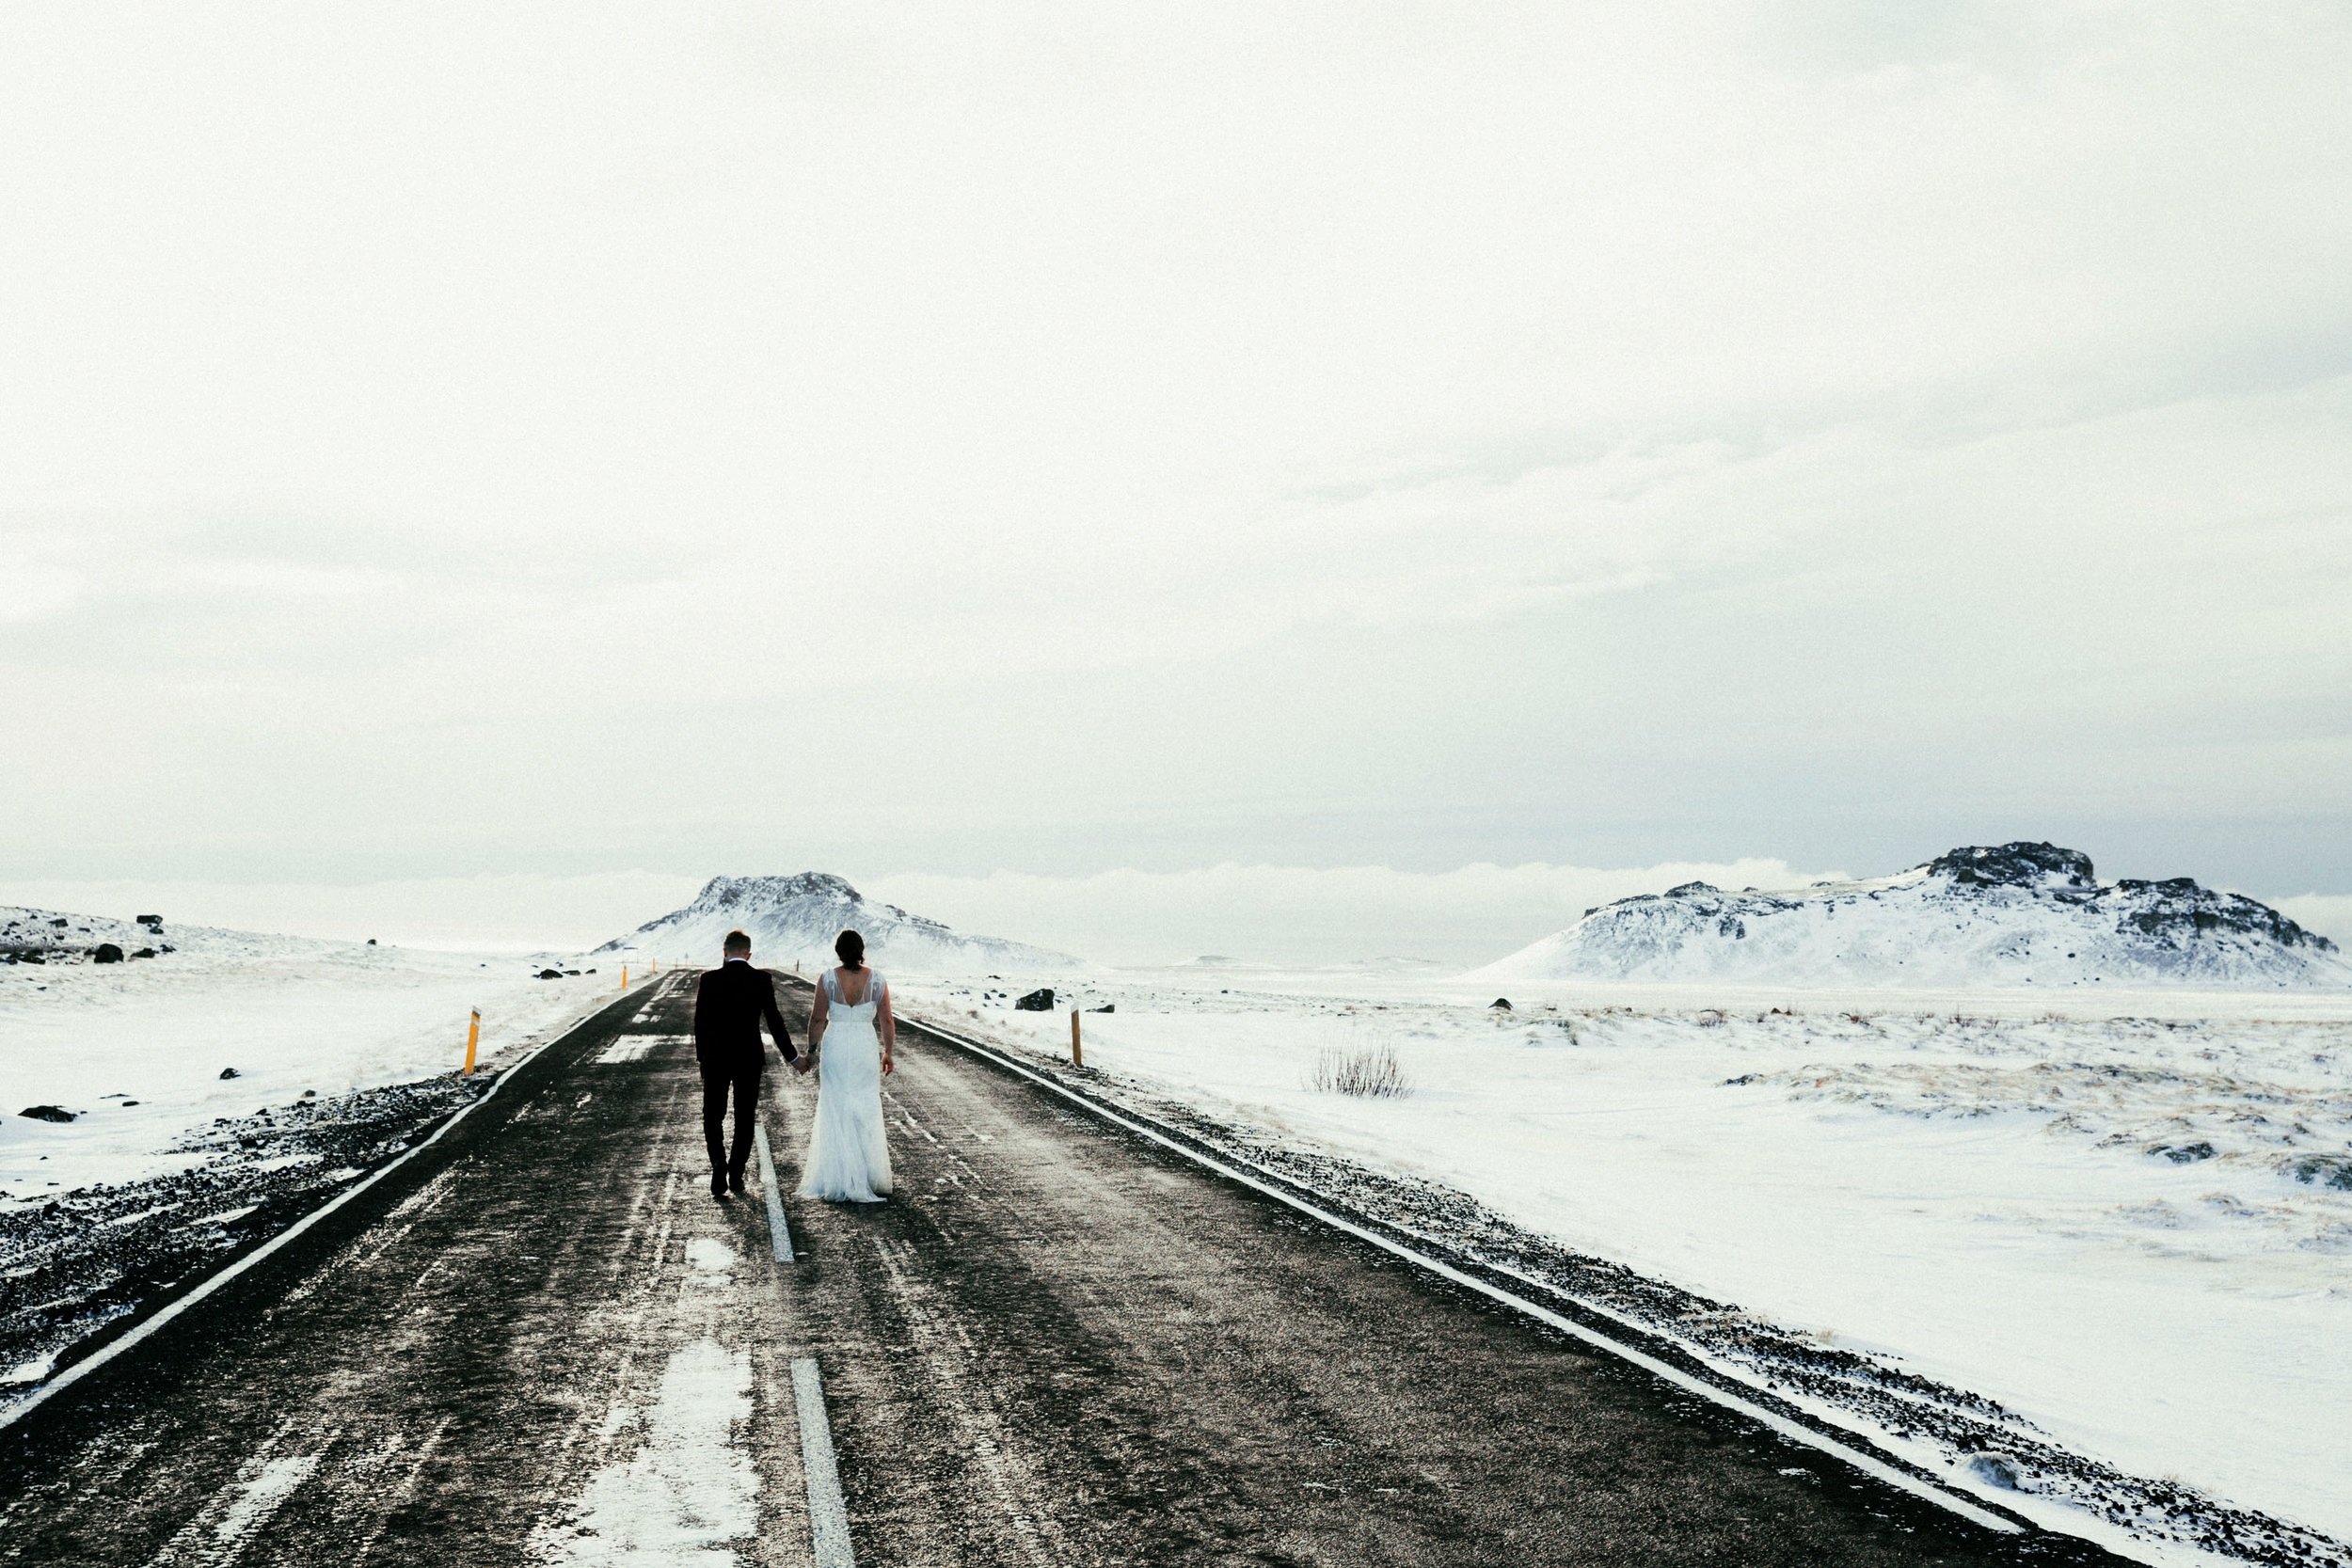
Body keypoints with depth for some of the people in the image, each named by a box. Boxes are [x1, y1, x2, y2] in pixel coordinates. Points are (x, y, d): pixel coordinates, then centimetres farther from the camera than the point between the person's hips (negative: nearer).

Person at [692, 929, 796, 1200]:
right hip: (749, 1058, 0)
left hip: (715, 1058, 0)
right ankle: (736, 1175, 14)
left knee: (713, 1117, 10)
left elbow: (700, 1021, -4)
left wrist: (702, 1055, 9)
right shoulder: (762, 979, -7)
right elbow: (773, 1020, -5)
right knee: (745, 1117, 13)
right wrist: (791, 1055, 4)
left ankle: (719, 1165, -13)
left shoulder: (709, 979, -7)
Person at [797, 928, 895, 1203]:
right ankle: (870, 1177, 17)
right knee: (867, 1112, 11)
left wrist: (812, 1051, 7)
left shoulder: (827, 979, -7)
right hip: (866, 1046, 1)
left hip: (835, 1046, -1)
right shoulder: (877, 981, -3)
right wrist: (888, 1053, 13)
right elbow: (887, 1021, 2)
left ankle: (839, 1180, 6)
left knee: (835, 1111, 6)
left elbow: (817, 1019, -4)